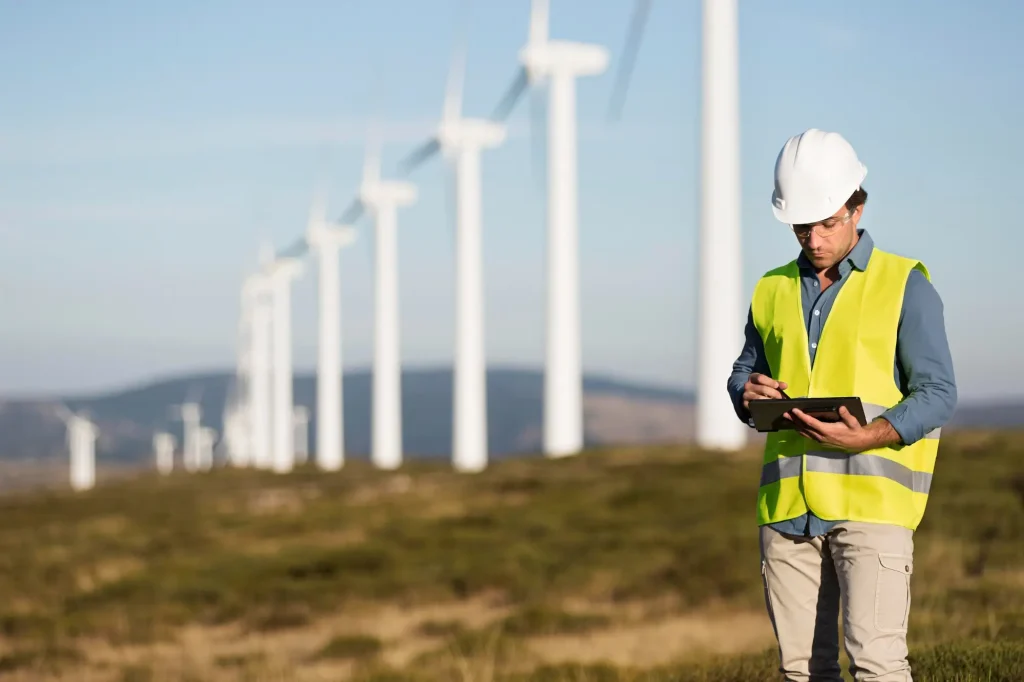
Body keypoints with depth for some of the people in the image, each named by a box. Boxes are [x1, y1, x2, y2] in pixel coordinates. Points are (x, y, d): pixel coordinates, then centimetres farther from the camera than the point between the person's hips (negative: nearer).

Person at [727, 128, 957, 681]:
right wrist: (748, 394, -2)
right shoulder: (773, 290, 14)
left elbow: (937, 394, -4)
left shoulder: (905, 285, 0)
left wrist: (867, 437, -20)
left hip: (871, 501, -5)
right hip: (787, 505, 5)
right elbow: (743, 372, 23)